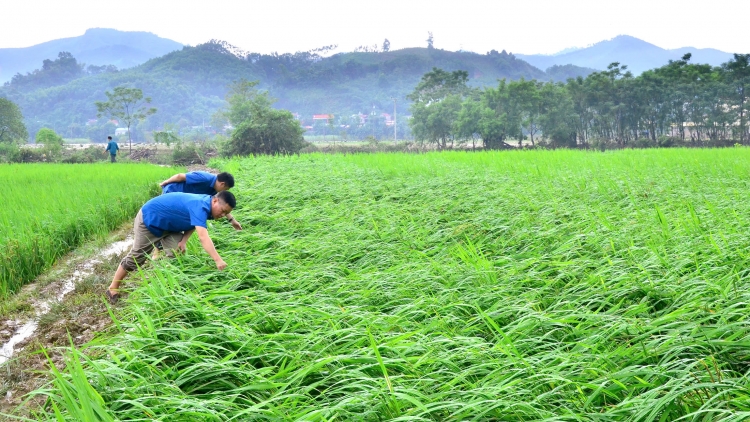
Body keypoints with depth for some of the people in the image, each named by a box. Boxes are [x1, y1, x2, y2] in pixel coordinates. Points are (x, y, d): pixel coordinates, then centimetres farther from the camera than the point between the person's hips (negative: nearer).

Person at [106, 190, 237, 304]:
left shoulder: (205, 204, -9)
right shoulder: (200, 206, -38)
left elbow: (193, 223, 6)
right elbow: (203, 236, -49)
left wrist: (183, 241, -13)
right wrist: (218, 260, -57)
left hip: (167, 224, 8)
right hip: (149, 219, -8)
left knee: (177, 255, -5)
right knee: (136, 257, 3)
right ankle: (113, 288, 20)